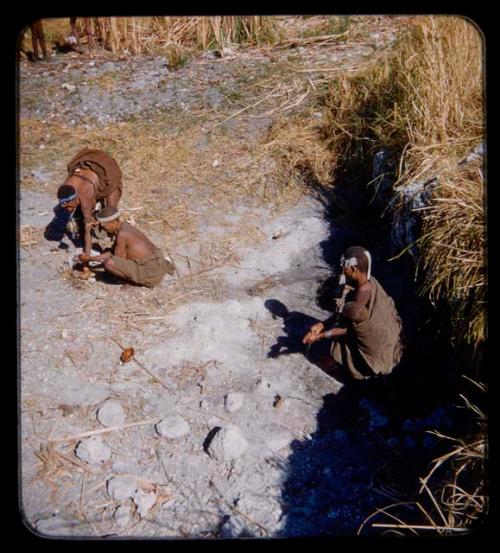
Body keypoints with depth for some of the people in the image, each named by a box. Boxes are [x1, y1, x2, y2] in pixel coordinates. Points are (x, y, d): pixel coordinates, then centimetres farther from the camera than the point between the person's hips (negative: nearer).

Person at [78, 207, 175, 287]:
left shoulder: (122, 234, -17)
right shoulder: (124, 226, 12)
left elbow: (117, 260, -8)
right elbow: (112, 254, 17)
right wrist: (90, 258, 11)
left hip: (151, 274, -10)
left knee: (109, 263, -22)